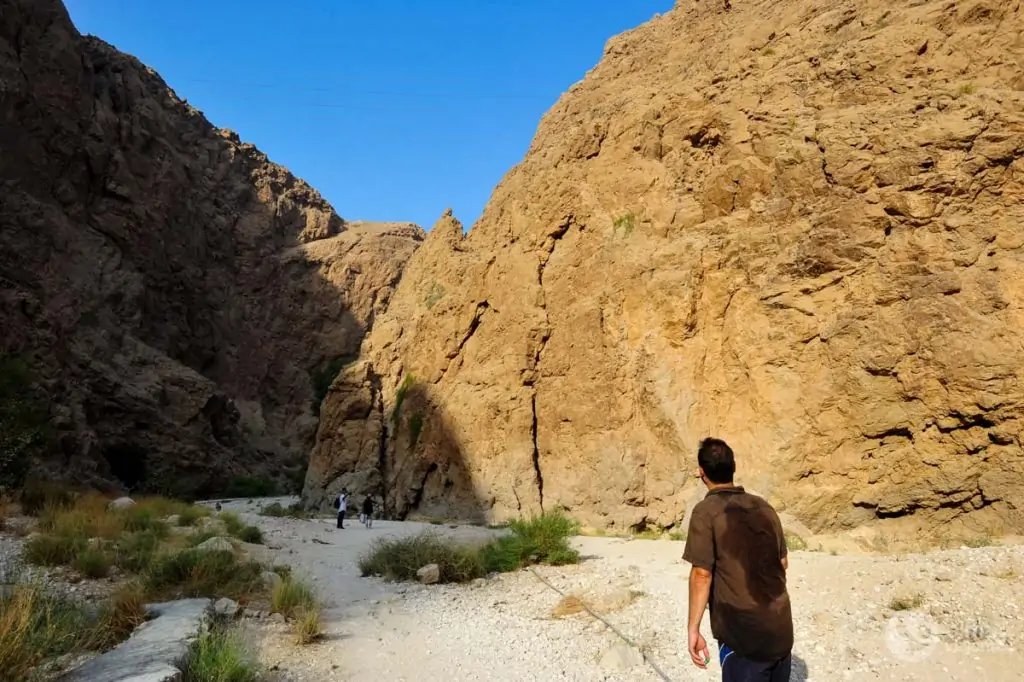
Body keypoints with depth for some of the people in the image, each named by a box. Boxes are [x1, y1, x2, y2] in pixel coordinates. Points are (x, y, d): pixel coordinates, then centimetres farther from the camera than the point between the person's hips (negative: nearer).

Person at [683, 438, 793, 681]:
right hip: (781, 628, 6)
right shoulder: (763, 507, 5)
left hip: (743, 633, -6)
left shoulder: (706, 511, -14)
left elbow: (702, 573, -18)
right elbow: (783, 563, 13)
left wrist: (693, 628, -11)